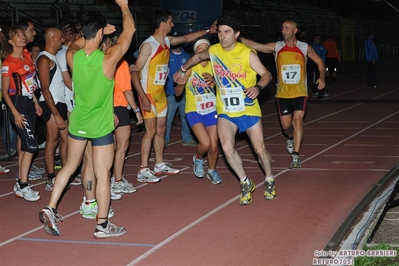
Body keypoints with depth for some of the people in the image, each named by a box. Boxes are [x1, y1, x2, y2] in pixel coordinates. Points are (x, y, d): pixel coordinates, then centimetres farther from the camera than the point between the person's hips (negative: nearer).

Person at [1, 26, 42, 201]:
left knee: (24, 146, 10)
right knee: (31, 146, -13)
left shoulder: (27, 57, 10)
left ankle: (20, 184, 17)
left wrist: (36, 103, 17)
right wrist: (15, 113, -18)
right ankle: (23, 186, -9)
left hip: (29, 103, 8)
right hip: (18, 104, -8)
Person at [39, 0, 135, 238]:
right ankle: (102, 225, 11)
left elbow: (75, 43, 18)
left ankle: (50, 209, 20)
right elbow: (130, 31, -7)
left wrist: (100, 31, 20)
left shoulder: (72, 57, -9)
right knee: (103, 175, 3)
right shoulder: (108, 59, -20)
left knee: (70, 166, 22)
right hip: (101, 126, -5)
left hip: (77, 122, 5)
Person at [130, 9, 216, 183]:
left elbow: (186, 38, 24)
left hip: (161, 93, 8)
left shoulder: (167, 41, 5)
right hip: (148, 94, -8)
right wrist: (143, 97, -25)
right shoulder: (148, 45, -18)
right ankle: (143, 171, -5)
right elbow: (134, 72, -19)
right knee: (151, 131, -10)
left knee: (161, 129, 14)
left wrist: (208, 31, 25)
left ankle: (160, 165, 26)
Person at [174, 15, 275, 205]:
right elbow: (198, 56, 20)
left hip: (249, 109, -2)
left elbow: (266, 74, -13)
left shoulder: (247, 53, -14)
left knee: (260, 148, 3)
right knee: (227, 148, -15)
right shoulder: (214, 50, -2)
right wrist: (182, 70, 26)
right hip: (225, 111, 2)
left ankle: (269, 180, 30)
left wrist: (258, 87, -33)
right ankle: (245, 183, 5)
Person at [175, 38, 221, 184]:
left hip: (211, 110, 3)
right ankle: (198, 159, 17)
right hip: (194, 111, -3)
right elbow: (178, 92, -8)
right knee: (205, 143, -19)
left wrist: (214, 80, -21)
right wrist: (180, 83, -31)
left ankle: (212, 170, 32)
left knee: (214, 145, 4)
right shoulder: (190, 67, -10)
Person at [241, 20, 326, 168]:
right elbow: (253, 45, -10)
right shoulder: (276, 47, -2)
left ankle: (295, 156, -9)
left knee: (298, 121, -13)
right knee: (286, 125, 7)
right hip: (283, 93, 1)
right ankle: (291, 138, 42)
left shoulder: (305, 48, -2)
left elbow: (319, 62, 9)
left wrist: (322, 77, -7)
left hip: (300, 93, -1)